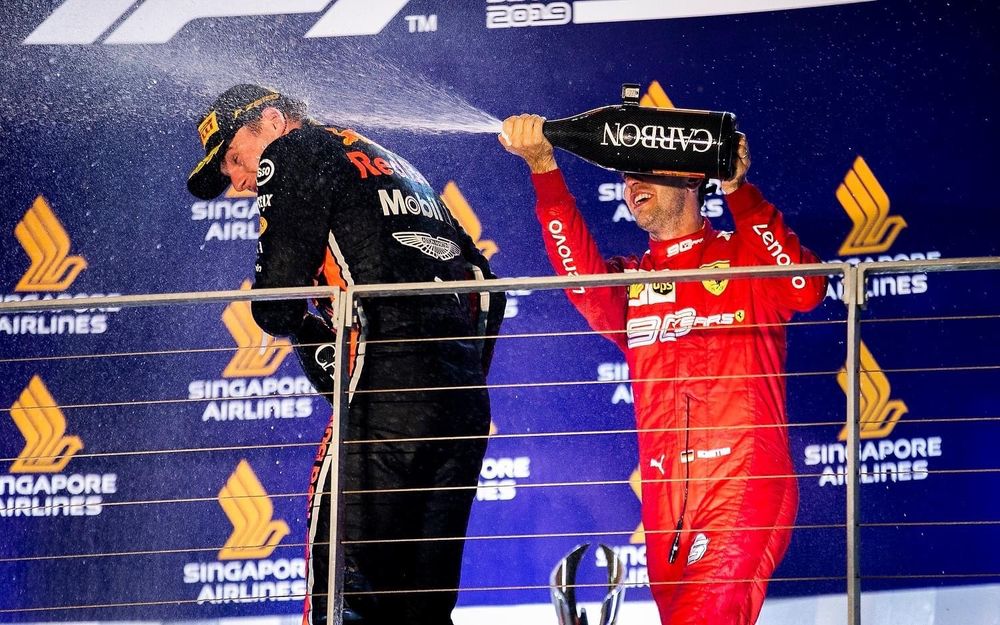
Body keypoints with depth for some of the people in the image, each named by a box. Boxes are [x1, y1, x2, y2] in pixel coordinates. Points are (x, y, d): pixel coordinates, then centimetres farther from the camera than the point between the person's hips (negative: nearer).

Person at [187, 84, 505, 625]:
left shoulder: (298, 150, 5)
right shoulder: (397, 167, 29)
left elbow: (275, 303, -3)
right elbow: (487, 291, 25)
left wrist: (315, 335, 17)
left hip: (388, 394, -8)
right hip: (464, 401, 8)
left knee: (341, 577, -8)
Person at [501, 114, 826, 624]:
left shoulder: (745, 258, 8)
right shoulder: (629, 282, 18)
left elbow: (805, 290, -13)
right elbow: (581, 276, -4)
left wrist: (738, 190, -17)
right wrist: (543, 169, -16)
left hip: (746, 482, -5)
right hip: (665, 500, 5)